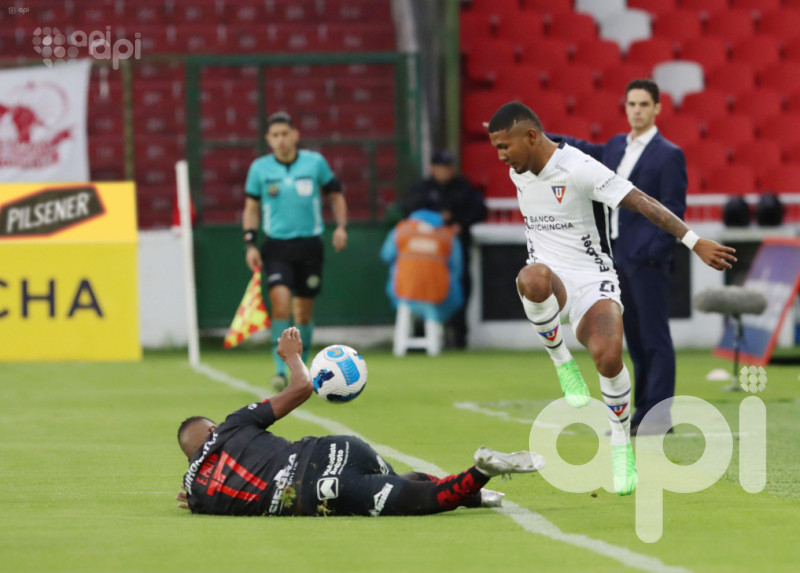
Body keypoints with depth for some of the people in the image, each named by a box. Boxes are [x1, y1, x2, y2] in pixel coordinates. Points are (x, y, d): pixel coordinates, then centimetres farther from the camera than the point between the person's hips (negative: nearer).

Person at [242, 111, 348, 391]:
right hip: (276, 246, -1)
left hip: (309, 244, 1)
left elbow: (335, 195, 11)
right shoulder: (260, 168, 0)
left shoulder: (315, 162, 0)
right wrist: (250, 243, -1)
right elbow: (251, 208, 9)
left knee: (304, 312, 8)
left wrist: (341, 226, -4)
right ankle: (281, 369, -17)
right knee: (280, 302, -20)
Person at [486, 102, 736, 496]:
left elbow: (639, 202, -20)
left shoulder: (579, 168, -16)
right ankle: (562, 363, -15)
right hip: (550, 279, 4)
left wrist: (694, 242, -24)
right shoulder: (518, 174, 7)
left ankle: (622, 449, -6)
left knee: (608, 355, -30)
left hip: (592, 279, -4)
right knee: (532, 278, -38)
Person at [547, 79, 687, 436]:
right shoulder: (618, 146, 15)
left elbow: (673, 211, -10)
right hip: (620, 260, 8)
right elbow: (582, 152, 30)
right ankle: (642, 416, 15)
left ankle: (660, 416, -9)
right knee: (636, 340, 11)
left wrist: (654, 253, -16)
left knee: (655, 339, -8)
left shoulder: (668, 155, -7)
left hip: (647, 260, -8)